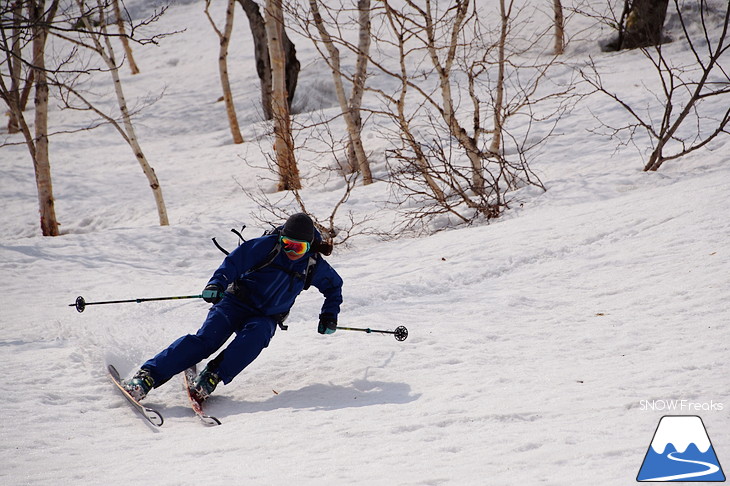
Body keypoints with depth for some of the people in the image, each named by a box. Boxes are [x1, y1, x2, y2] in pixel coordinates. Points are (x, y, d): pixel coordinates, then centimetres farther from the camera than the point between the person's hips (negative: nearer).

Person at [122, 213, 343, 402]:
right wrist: (217, 283, -30)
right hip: (237, 302, -2)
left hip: (266, 318, 3)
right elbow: (235, 261, -13)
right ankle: (147, 376, -30)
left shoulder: (314, 265, -1)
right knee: (206, 338, -23)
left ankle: (211, 377, -35)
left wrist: (329, 316, 7)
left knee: (255, 335, -34)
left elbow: (334, 286, 17)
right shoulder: (268, 246, -10)